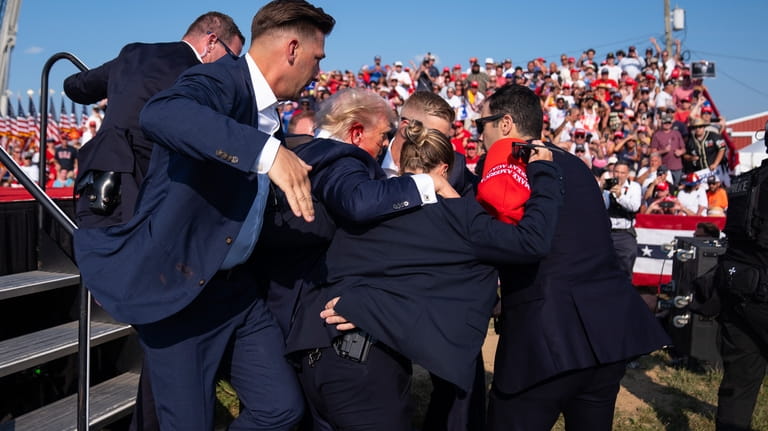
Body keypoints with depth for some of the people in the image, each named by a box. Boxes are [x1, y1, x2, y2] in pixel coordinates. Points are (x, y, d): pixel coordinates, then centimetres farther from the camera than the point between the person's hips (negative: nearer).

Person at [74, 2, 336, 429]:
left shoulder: (272, 117, 10)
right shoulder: (219, 81, -17)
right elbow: (159, 113, -42)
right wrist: (266, 150, -49)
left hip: (238, 286, 8)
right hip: (177, 284, -8)